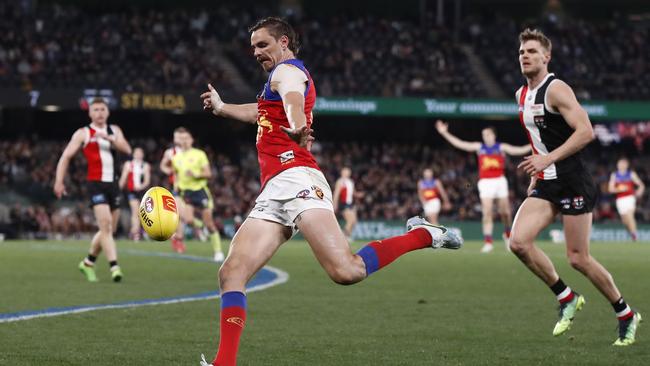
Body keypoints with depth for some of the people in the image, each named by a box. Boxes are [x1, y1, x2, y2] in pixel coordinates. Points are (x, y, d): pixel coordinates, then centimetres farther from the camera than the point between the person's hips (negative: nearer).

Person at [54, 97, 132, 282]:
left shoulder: (114, 131, 14)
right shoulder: (83, 133, 2)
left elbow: (127, 150, -1)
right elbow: (66, 156, -1)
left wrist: (110, 138, -16)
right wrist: (59, 181, -9)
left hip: (112, 184, 5)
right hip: (95, 183, -5)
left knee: (109, 229, 11)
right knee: (105, 225, -18)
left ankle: (88, 262, 28)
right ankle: (114, 267, -23)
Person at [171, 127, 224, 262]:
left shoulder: (199, 154, -4)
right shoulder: (176, 158, 8)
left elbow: (208, 173, -6)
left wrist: (196, 175, -22)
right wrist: (177, 184, 9)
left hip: (201, 190, -2)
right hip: (186, 192, 2)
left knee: (209, 223, -3)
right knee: (189, 221, -19)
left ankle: (218, 251, 6)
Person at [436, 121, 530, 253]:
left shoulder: (501, 147, 8)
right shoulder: (479, 147, 9)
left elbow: (518, 150, 0)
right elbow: (459, 144, 6)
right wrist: (444, 133, 0)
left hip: (500, 181, 0)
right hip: (485, 182, 0)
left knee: (505, 211, 3)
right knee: (487, 212, -11)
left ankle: (507, 234, 29)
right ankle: (488, 241, -11)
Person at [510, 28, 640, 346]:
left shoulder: (556, 90, -13)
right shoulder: (521, 95, 13)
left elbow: (586, 131, -22)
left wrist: (548, 159, -25)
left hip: (572, 183, -8)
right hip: (545, 185, 8)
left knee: (578, 258, -4)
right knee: (519, 242, -11)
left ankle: (626, 314, 15)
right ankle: (566, 298, 7)